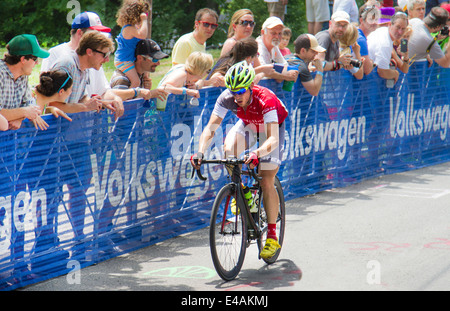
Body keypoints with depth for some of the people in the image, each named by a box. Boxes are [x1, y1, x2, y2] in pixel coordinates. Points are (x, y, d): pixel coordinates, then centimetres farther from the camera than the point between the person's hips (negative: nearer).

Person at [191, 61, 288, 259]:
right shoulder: (227, 98, -28)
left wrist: (257, 154, -67)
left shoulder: (266, 100, -40)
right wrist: (200, 151, -48)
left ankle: (272, 236, -3)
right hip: (248, 124, 4)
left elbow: (273, 139, -48)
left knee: (266, 181, -15)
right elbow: (210, 127, -30)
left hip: (273, 126, -4)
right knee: (228, 150, -27)